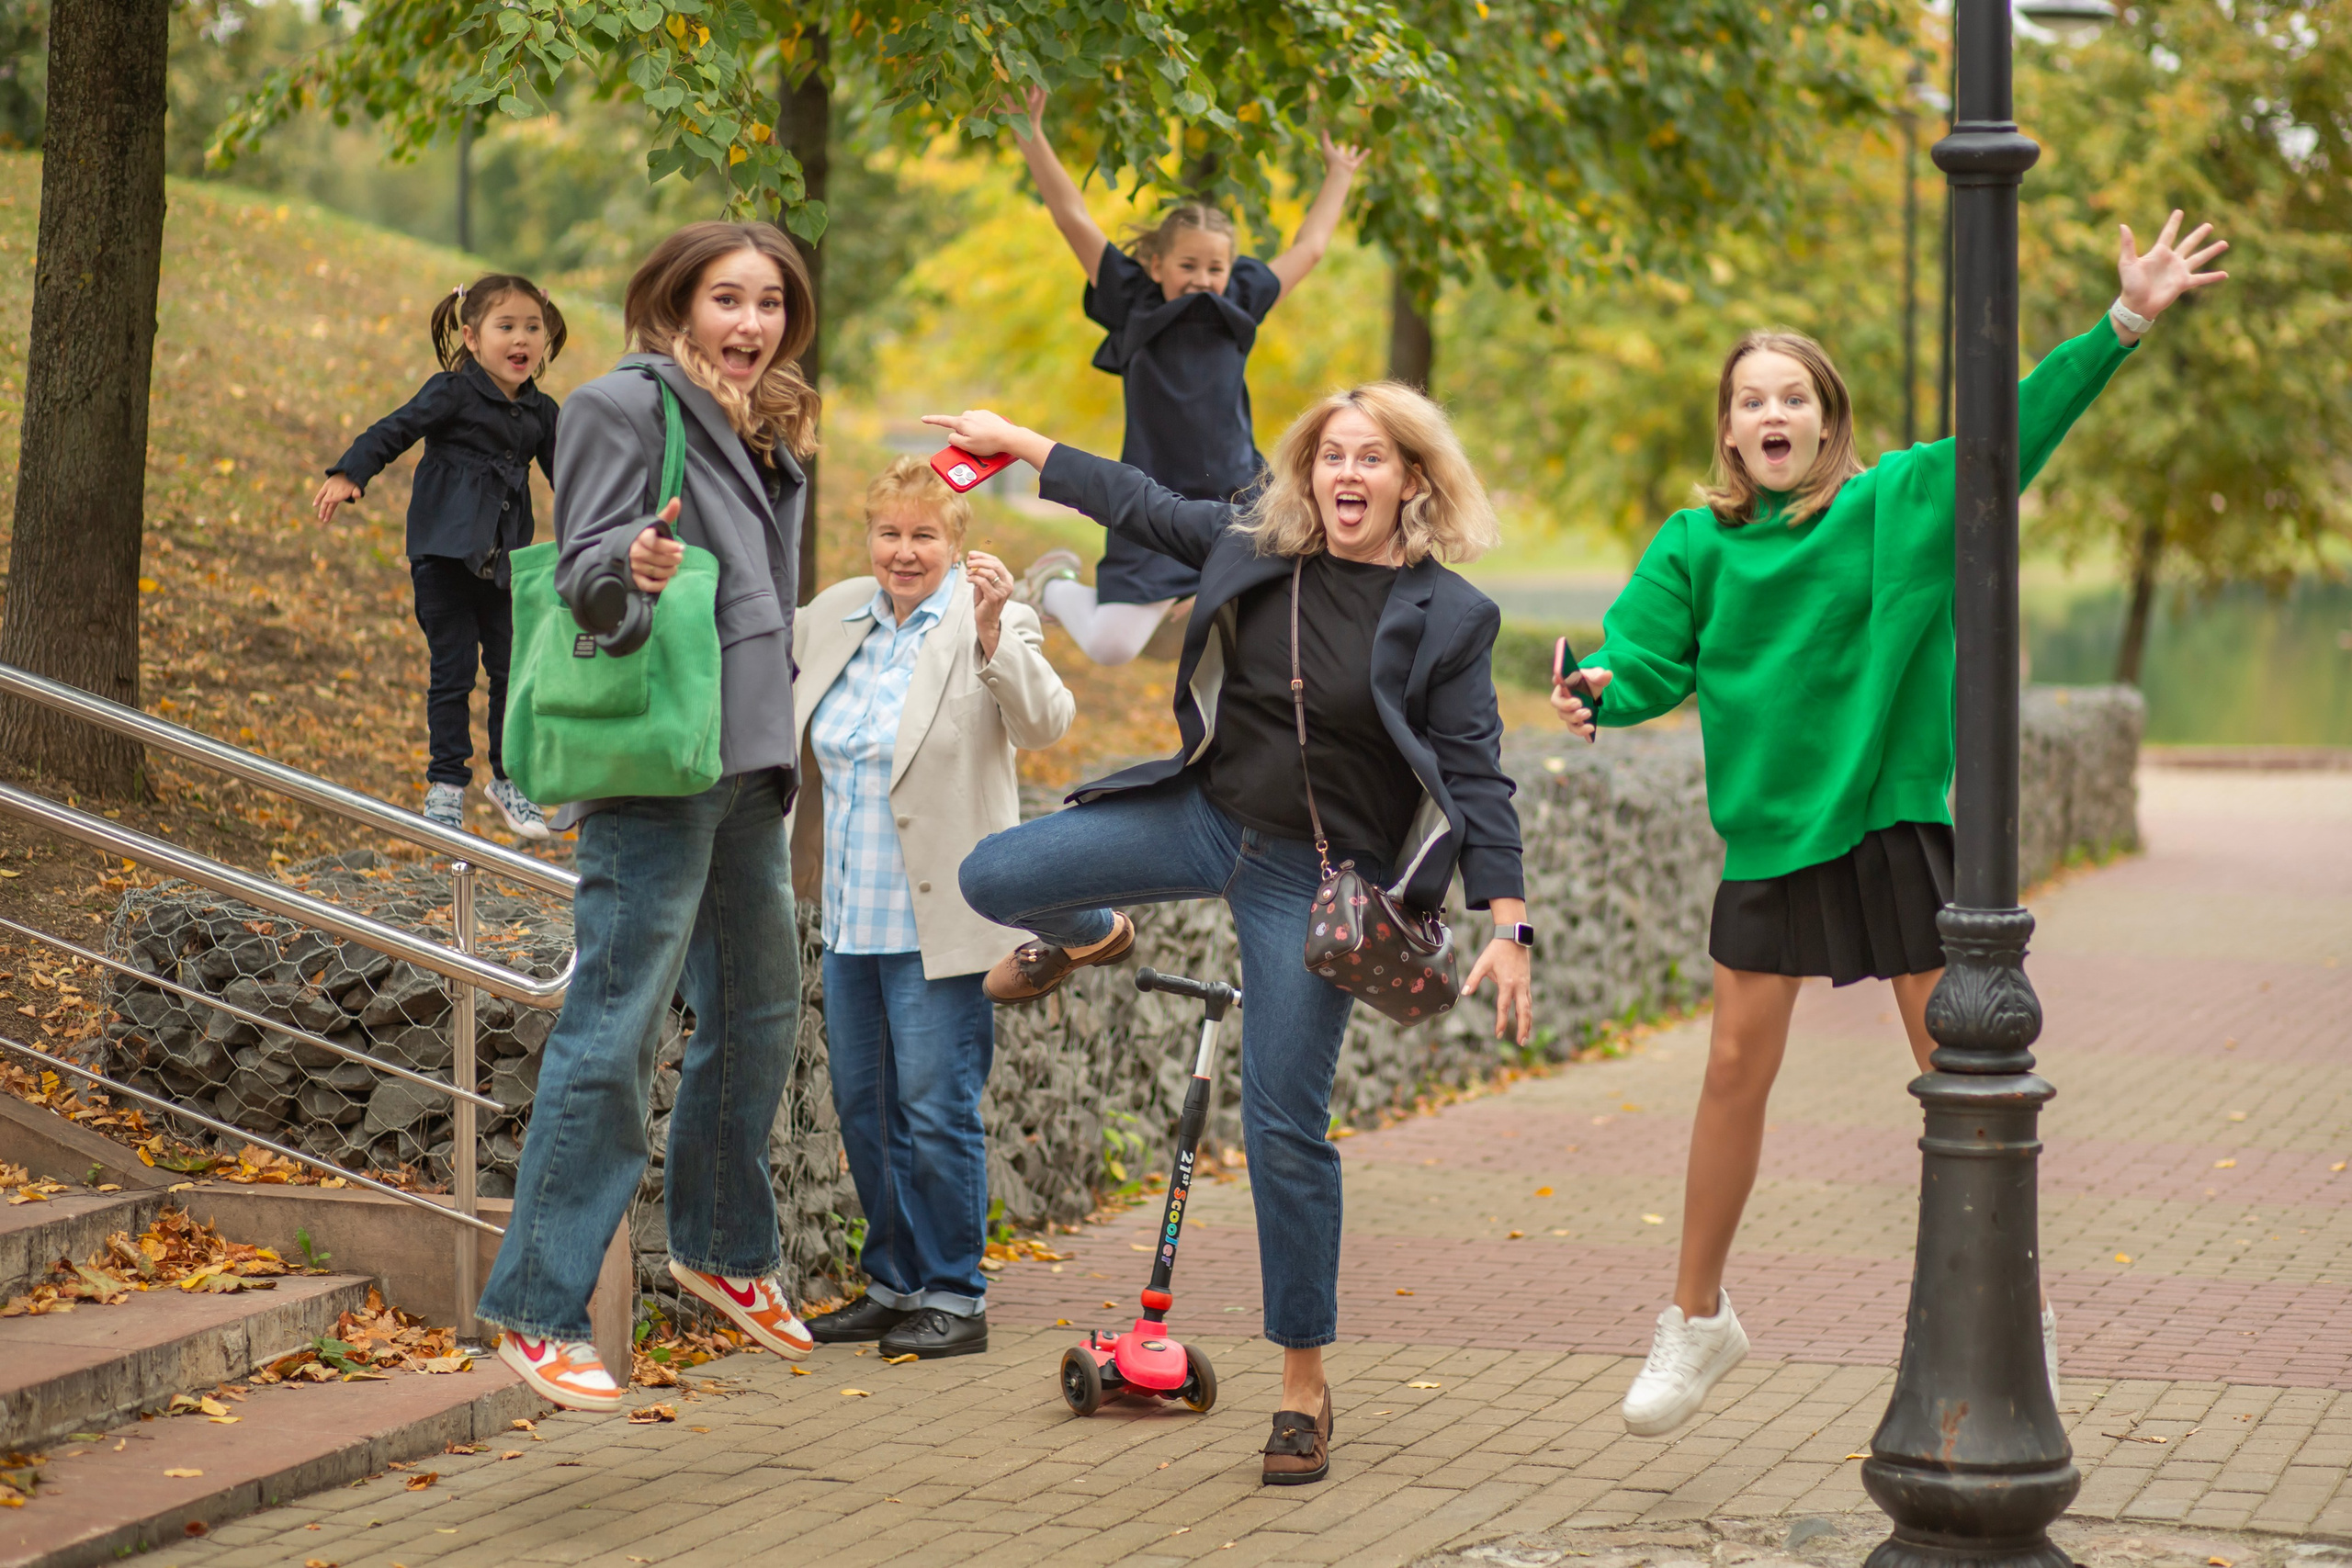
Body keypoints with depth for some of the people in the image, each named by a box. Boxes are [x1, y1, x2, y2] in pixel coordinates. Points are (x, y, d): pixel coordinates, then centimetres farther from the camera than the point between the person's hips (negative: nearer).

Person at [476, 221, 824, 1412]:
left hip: (745, 763, 9)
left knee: (757, 1009, 17)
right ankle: (536, 1308, -7)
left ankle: (722, 1247, 35)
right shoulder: (626, 404, -7)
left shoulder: (766, 431, 18)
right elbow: (581, 565, -12)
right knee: (616, 1028, -11)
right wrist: (635, 565, -33)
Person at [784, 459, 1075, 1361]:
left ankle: (955, 1298, 8)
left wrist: (992, 636, -39)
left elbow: (1045, 725, -25)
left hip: (938, 923, -7)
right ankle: (893, 1285, 26)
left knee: (936, 1112, -3)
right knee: (863, 1109, 14)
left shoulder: (991, 625, -9)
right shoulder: (829, 620, 8)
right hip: (851, 918, 7)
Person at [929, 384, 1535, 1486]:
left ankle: (1304, 1384, 10)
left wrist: (1506, 925, -17)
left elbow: (1477, 777, -9)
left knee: (1285, 1129, -4)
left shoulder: (1444, 617, -9)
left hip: (1317, 877, -4)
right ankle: (1091, 937, 34)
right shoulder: (1257, 546, 1)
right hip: (1205, 815, 4)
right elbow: (1143, 507, 16)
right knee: (995, 877, -6)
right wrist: (1019, 444, 19)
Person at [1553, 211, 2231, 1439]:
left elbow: (2019, 424, -9)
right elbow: (1652, 658, -5)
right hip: (1768, 829, 2)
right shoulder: (1697, 544, 2)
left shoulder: (1900, 503, -3)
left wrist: (2125, 324, -19)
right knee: (1737, 1070, 6)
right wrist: (1600, 691, -28)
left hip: (1892, 819, -1)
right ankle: (1697, 1318, 21)